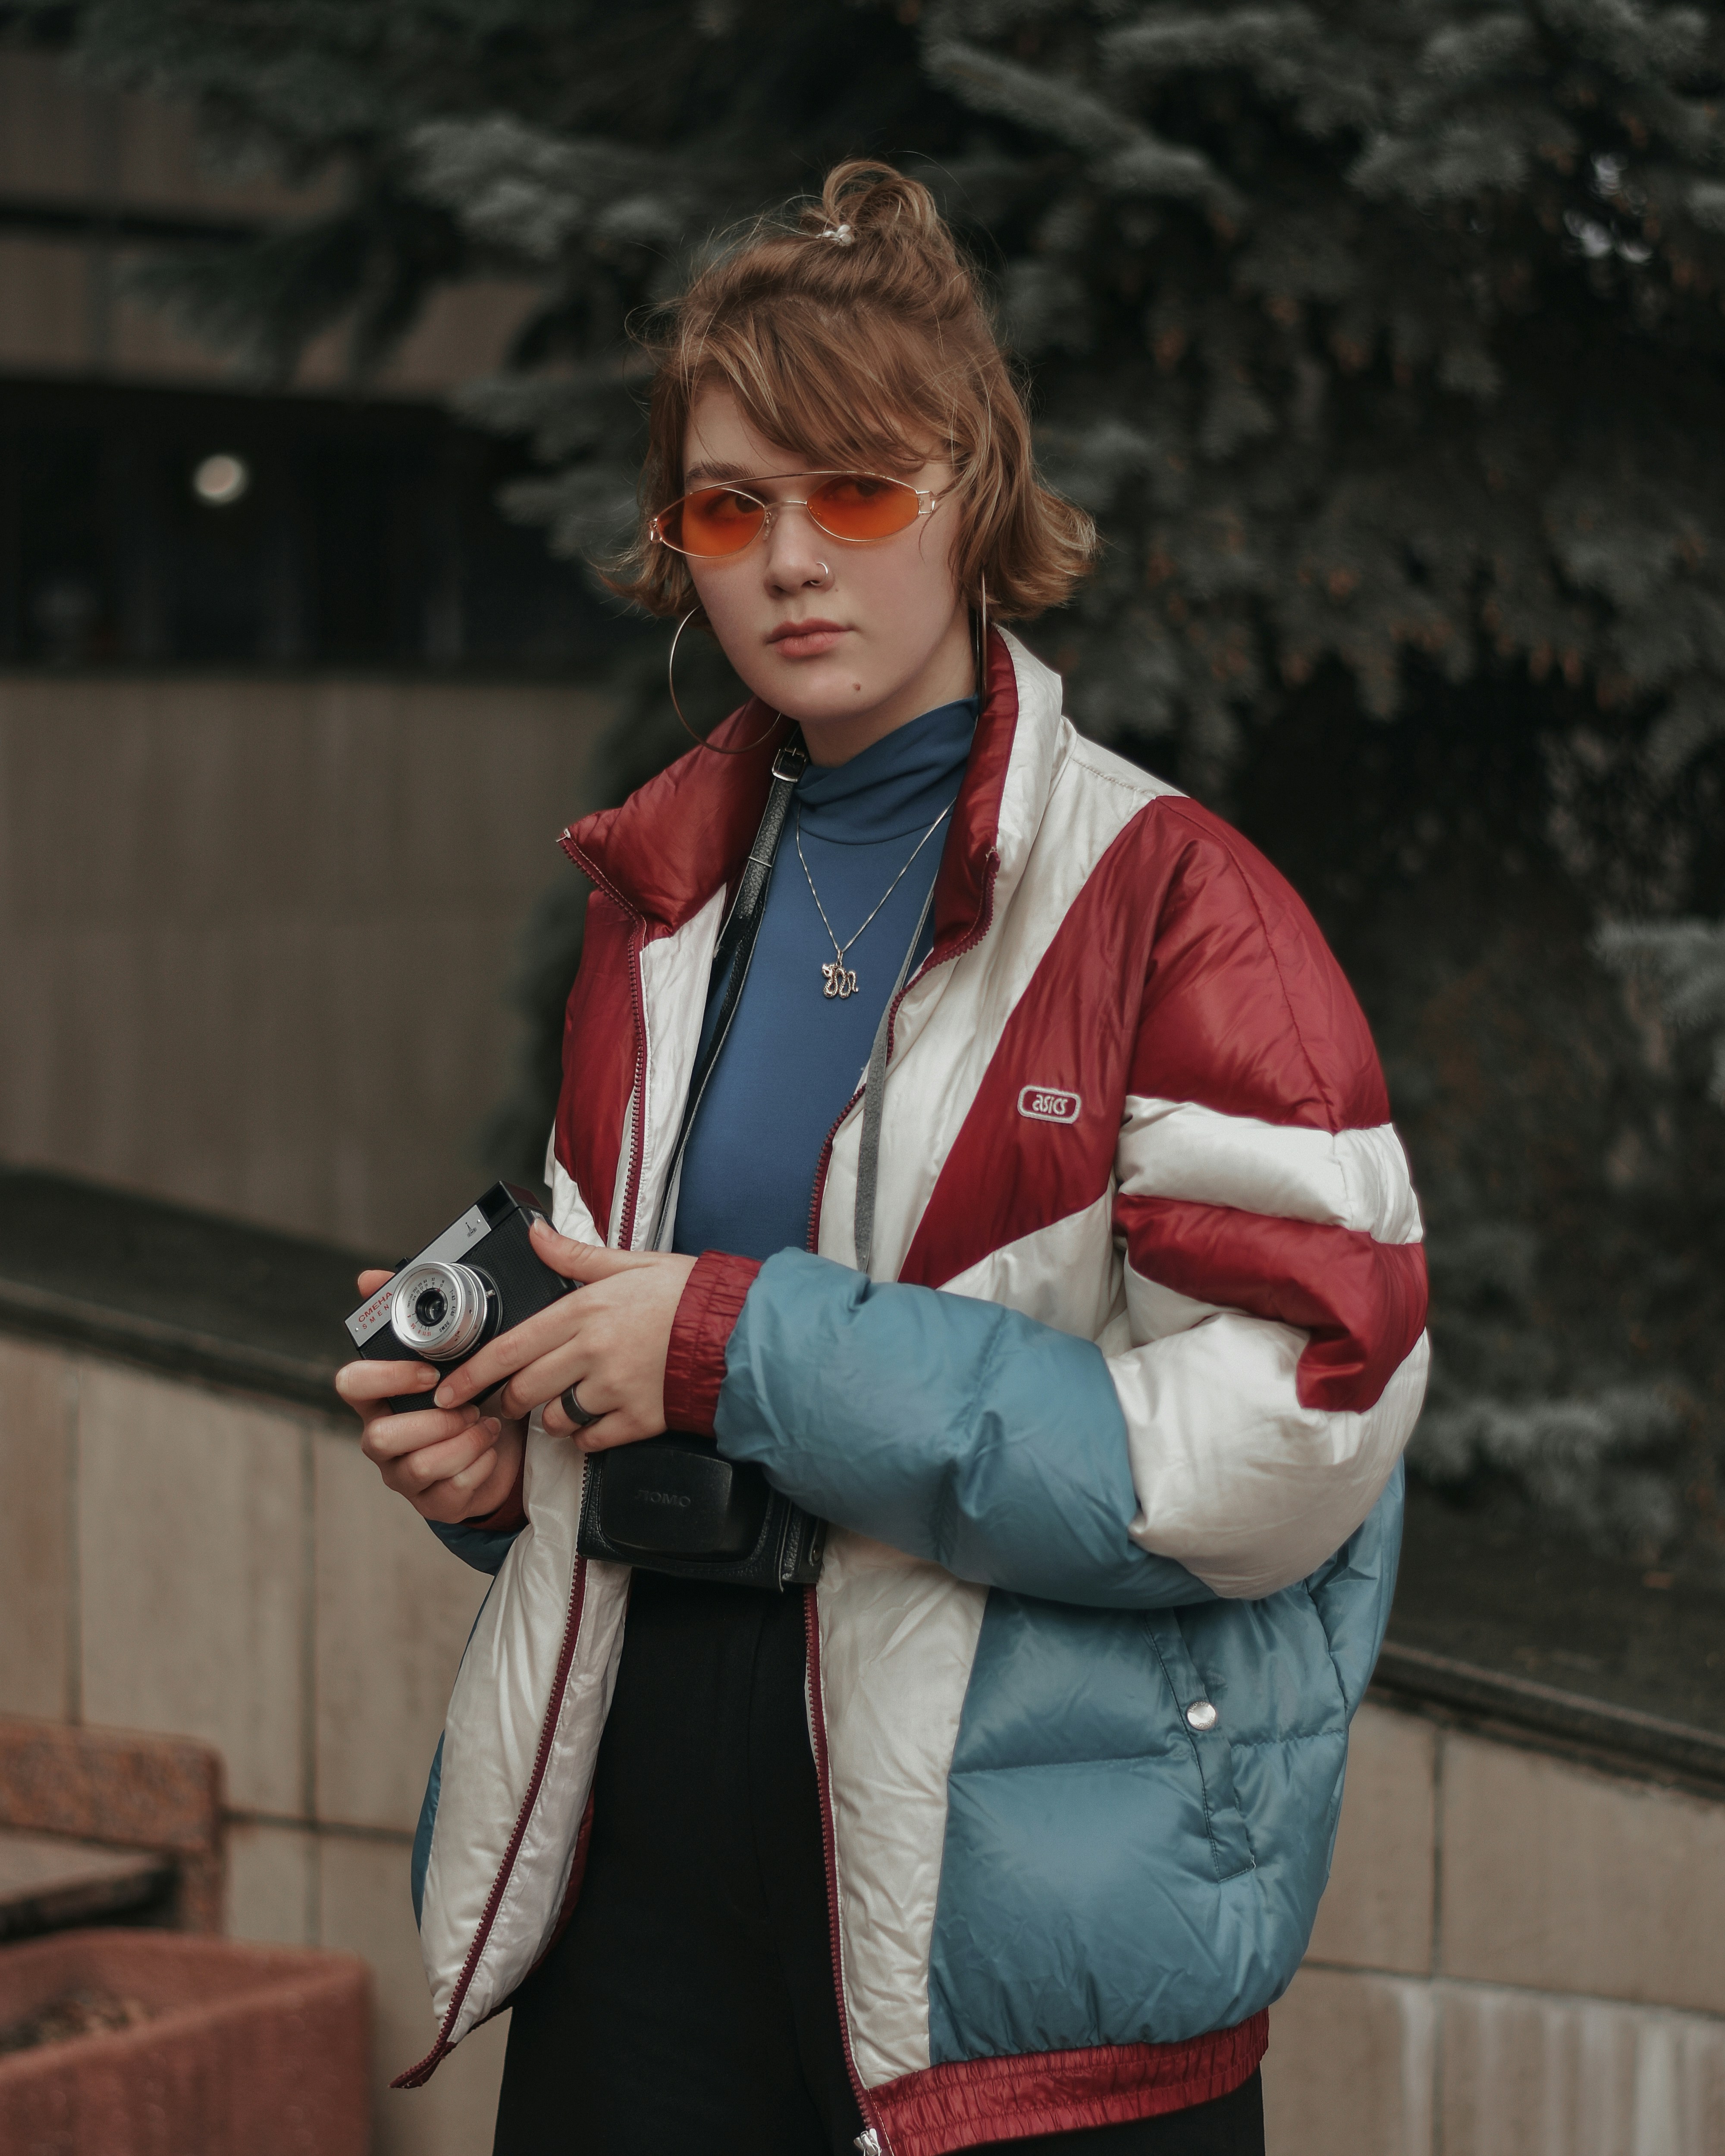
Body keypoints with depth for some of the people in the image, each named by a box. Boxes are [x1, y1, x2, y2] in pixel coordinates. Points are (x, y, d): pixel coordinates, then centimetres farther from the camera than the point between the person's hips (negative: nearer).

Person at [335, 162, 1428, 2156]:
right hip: (642, 1827, 5)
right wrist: (502, 1451, 2)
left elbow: (1294, 1427, -20)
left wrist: (749, 1349, -19)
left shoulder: (1163, 901, -10)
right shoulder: (663, 904, 10)